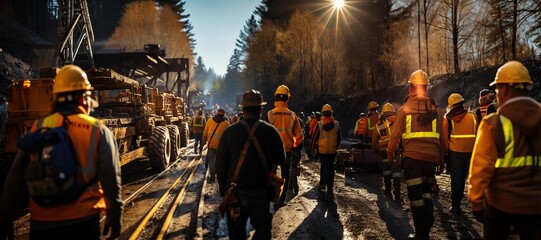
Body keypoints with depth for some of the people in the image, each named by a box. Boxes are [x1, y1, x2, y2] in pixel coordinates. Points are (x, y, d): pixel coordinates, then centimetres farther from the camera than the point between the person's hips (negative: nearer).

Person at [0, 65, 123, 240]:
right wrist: (114, 217, 6)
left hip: (41, 223, 2)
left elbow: (14, 182, 6)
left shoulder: (36, 130, 2)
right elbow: (111, 181, -6)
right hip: (82, 221, -2)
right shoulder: (98, 131, -6)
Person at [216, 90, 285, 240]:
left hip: (235, 192, 2)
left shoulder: (230, 131, -6)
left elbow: (220, 164, -2)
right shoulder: (270, 131, -9)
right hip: (260, 192, -1)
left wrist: (223, 188, 9)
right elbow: (280, 159, 2)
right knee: (262, 228, 12)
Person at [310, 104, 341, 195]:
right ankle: (330, 188, 11)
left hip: (322, 150, -2)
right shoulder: (336, 124, -2)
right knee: (331, 167, 9)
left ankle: (323, 183, 3)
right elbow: (339, 138, 7)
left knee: (324, 166, 12)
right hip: (332, 150, 2)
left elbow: (314, 137, -6)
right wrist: (337, 147, 20)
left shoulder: (319, 124, -10)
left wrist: (312, 148, 5)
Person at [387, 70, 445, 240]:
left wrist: (390, 155, 8)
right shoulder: (435, 110, 6)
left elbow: (395, 135, -3)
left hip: (412, 157, -3)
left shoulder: (404, 110, -1)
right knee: (427, 191, 22)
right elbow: (441, 138, 8)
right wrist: (441, 160, 15)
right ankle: (427, 224, 14)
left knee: (415, 194, 4)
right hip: (431, 157, 3)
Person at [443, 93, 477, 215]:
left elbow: (445, 137, -5)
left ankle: (456, 205, 9)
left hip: (454, 152, -2)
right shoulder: (473, 117, -1)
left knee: (456, 179, 6)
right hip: (470, 153, 2)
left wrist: (446, 151, 4)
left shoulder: (448, 119, -6)